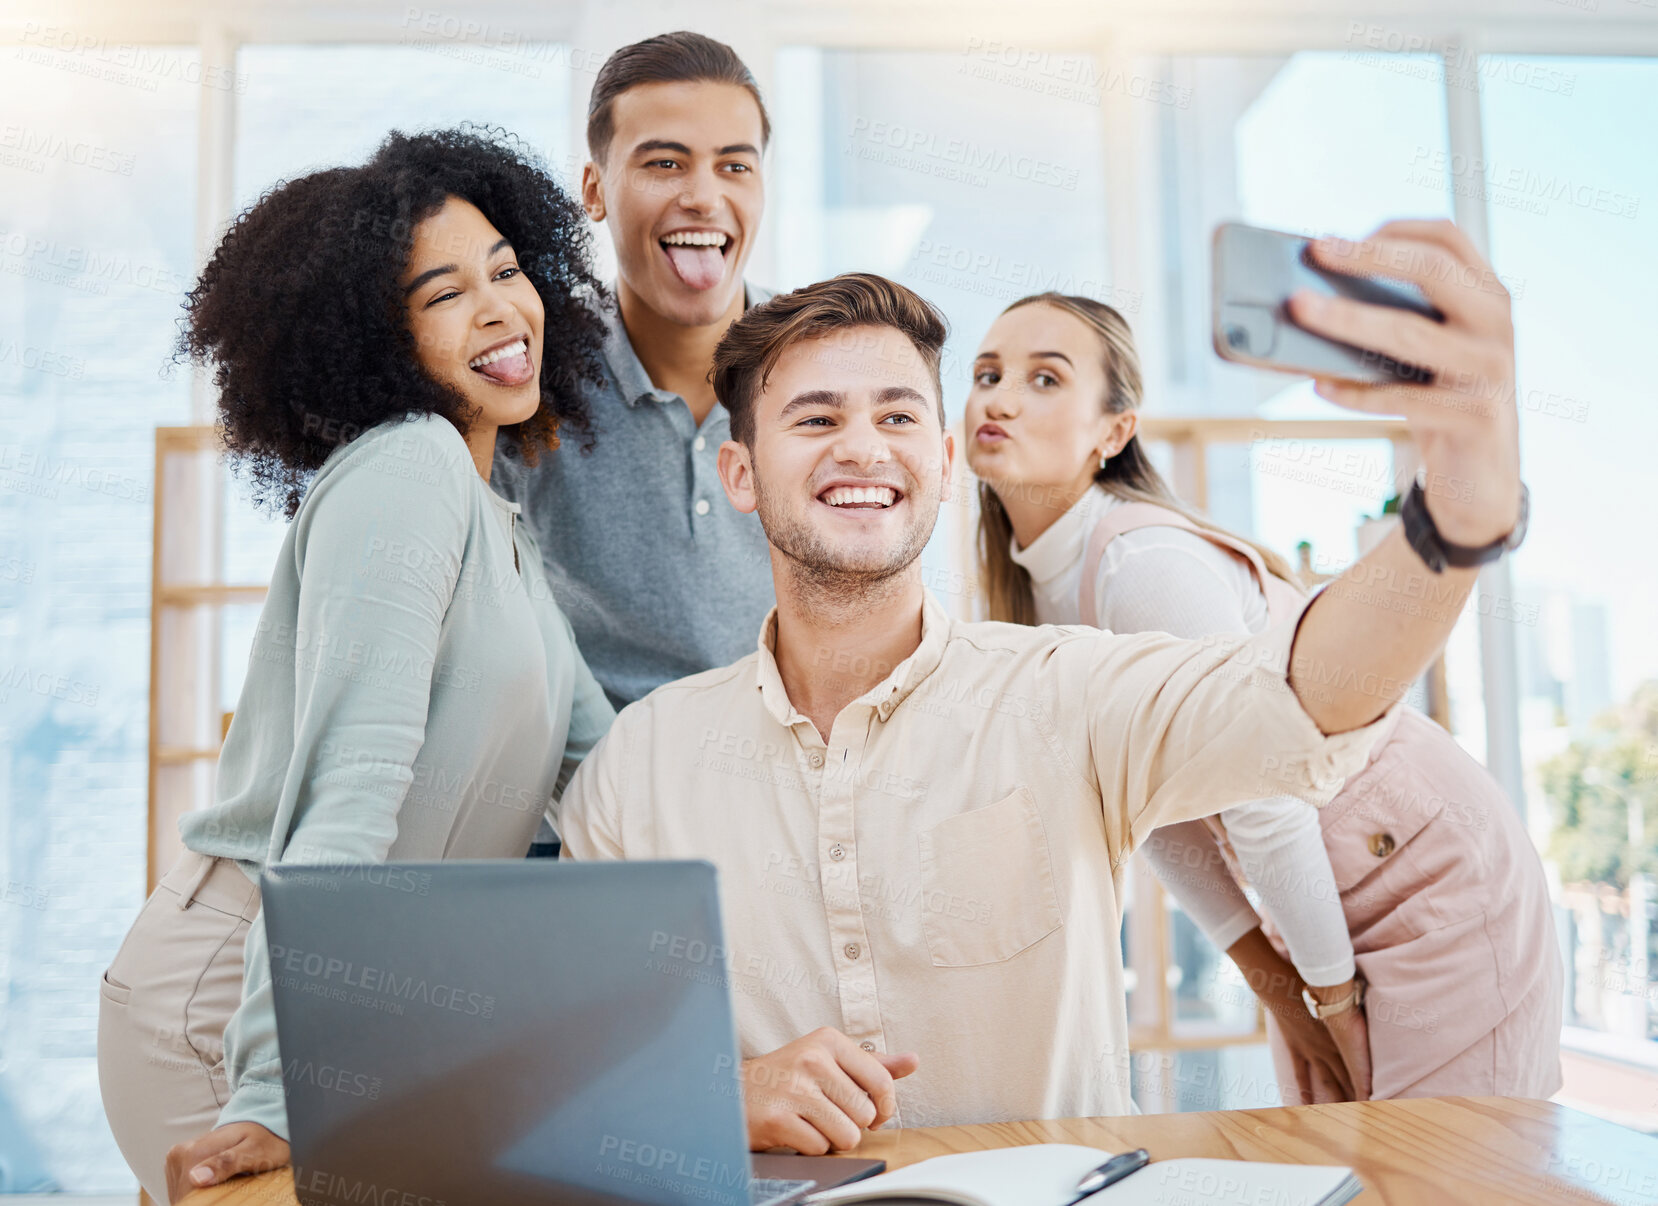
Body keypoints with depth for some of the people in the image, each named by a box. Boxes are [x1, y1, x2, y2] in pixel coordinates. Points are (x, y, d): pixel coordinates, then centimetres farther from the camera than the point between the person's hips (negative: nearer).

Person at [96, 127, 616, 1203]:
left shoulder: (506, 532, 11)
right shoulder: (407, 466, -16)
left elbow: (607, 774, 15)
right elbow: (353, 782, -25)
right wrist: (277, 1095, -28)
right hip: (236, 1004, -8)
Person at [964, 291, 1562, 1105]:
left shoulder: (1146, 564, -27)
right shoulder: (1032, 588, -1)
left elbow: (1265, 799, -24)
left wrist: (1334, 991, -11)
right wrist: (1271, 979, 4)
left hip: (1438, 880, -7)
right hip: (1318, 908, 7)